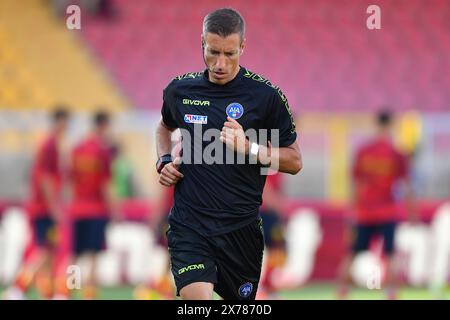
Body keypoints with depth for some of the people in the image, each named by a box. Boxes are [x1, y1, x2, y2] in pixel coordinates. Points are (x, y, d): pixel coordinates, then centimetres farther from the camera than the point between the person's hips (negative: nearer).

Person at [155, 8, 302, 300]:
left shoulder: (265, 96, -5)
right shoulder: (179, 90, 4)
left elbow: (294, 161, 0)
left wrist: (249, 147, -16)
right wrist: (164, 161, 9)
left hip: (241, 229, 0)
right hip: (188, 227, 0)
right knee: (197, 298, -21)